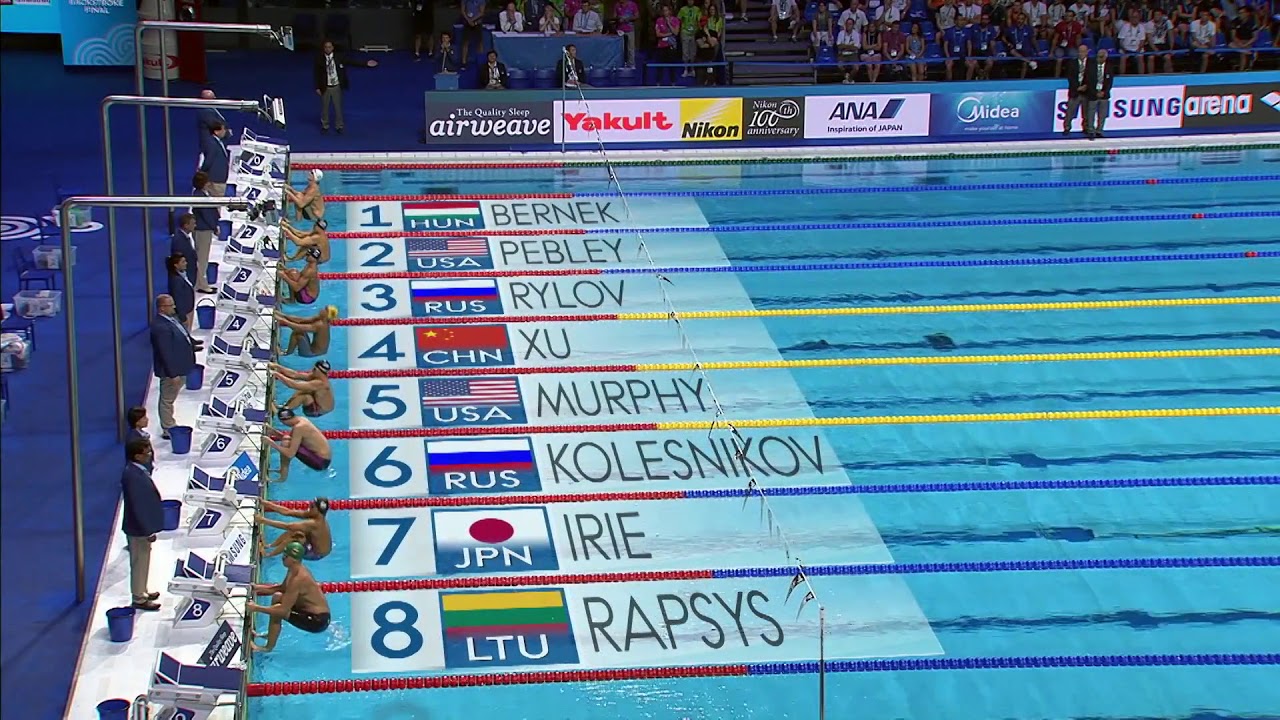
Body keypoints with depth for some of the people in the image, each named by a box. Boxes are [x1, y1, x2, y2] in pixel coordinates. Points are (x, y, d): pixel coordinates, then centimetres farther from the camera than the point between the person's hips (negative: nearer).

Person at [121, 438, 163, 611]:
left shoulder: (139, 469, 1)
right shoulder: (132, 476, -29)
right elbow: (137, 506, -27)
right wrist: (148, 530, -23)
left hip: (143, 525, 10)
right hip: (138, 528, -10)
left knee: (143, 561, 23)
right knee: (140, 562, 5)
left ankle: (141, 591, 38)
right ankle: (139, 599, 17)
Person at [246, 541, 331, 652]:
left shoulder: (297, 579, -27)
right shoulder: (295, 570, 1)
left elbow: (283, 610, -27)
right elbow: (282, 588, 20)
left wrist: (256, 608, -22)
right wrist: (260, 588, 8)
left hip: (317, 621, -10)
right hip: (314, 613, 10)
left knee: (276, 611, -20)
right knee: (277, 597, 20)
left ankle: (268, 647, -2)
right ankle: (270, 634, 30)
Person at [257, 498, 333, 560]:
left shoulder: (315, 524, -34)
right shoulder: (317, 517, -9)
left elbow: (287, 526, -36)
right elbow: (287, 512, -6)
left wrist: (264, 520, -35)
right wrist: (268, 504, -10)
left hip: (317, 554, -9)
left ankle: (268, 554, 1)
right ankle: (270, 546, 16)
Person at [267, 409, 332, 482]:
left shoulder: (299, 427, -24)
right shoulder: (301, 420, 2)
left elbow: (290, 454, -24)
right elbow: (288, 437, 17)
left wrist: (272, 443, -17)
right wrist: (274, 431, 3)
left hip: (321, 461, -10)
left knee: (285, 444, -18)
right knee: (286, 439, 14)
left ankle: (283, 476, -7)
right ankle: (283, 470, 19)